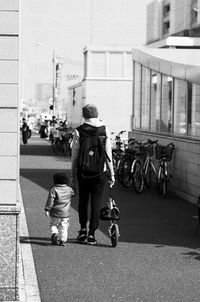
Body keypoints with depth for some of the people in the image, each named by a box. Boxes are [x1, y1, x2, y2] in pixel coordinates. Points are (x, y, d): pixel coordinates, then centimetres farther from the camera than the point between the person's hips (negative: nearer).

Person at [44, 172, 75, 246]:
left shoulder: (53, 189, -8)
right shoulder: (69, 189, 3)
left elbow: (50, 200, -12)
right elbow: (73, 194, 25)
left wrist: (47, 209, -9)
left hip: (55, 213, -2)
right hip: (65, 213, 2)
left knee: (53, 225, 12)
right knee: (64, 226, 8)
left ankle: (54, 233, -13)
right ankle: (62, 240, 3)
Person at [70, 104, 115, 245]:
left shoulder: (78, 131, -4)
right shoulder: (105, 130, -3)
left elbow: (74, 156, -2)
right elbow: (108, 154, -3)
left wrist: (73, 176, 5)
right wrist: (112, 174, 4)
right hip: (100, 172, 0)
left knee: (83, 200, 19)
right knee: (96, 203, 5)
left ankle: (83, 229, 16)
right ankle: (91, 234, 5)